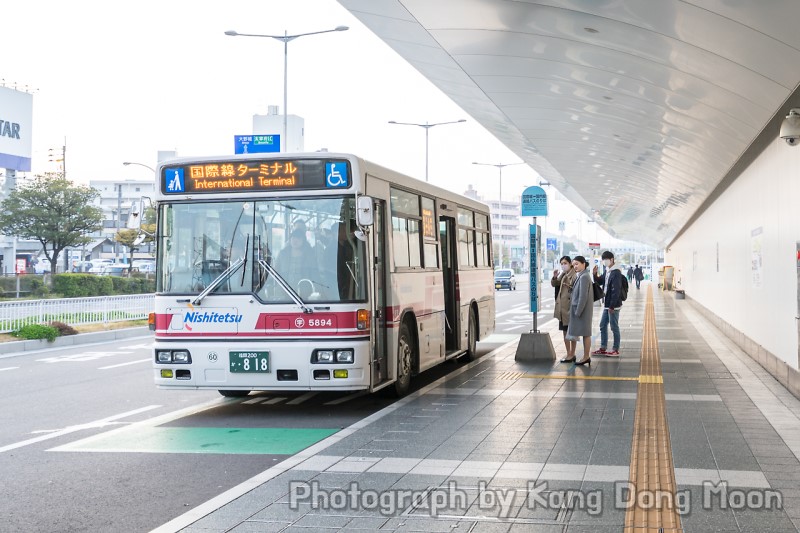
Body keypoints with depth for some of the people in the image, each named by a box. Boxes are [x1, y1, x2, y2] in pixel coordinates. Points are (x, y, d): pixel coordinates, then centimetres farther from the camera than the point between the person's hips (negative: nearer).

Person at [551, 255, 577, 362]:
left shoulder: (574, 275, -14)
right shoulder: (563, 275, 12)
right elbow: (554, 284, 19)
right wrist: (554, 277, 3)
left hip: (569, 307, -9)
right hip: (562, 307, 9)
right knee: (565, 331, 13)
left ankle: (571, 355, 7)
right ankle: (569, 354, 22)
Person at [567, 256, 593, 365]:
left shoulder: (584, 277, -17)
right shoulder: (580, 276, 12)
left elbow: (583, 296, -21)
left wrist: (578, 311, -19)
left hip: (582, 309, -9)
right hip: (579, 309, 9)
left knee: (585, 333, -2)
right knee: (585, 334, 12)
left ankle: (586, 357, 3)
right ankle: (586, 357, 17)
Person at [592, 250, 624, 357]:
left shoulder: (616, 273, -17)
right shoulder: (607, 271, 11)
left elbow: (616, 291, -21)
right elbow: (600, 281, 22)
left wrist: (612, 305, -22)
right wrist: (595, 275, 2)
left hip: (613, 305, -9)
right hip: (606, 304, 9)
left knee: (614, 327, -1)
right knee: (603, 325, 14)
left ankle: (616, 350, 7)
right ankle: (603, 348, 23)